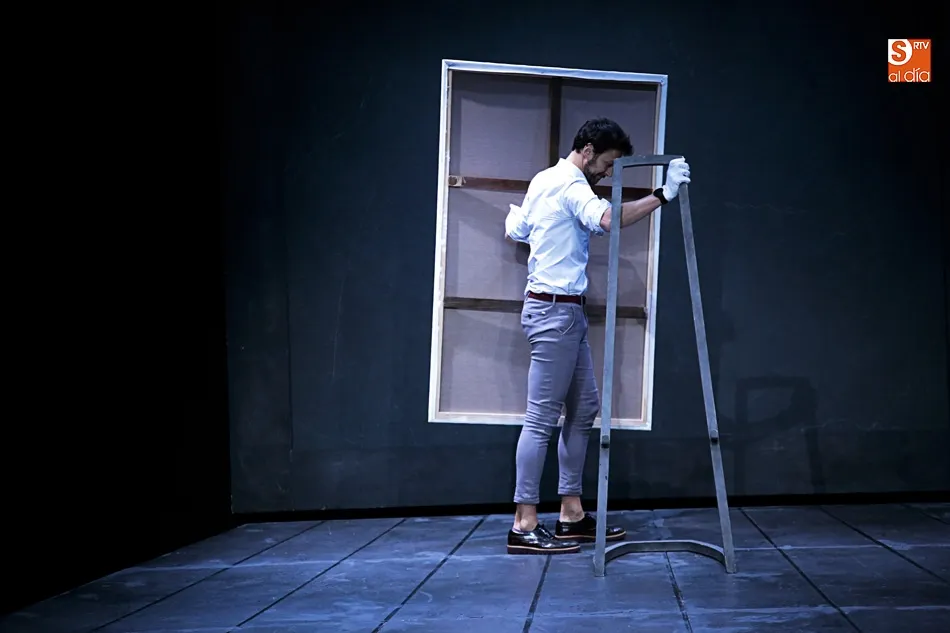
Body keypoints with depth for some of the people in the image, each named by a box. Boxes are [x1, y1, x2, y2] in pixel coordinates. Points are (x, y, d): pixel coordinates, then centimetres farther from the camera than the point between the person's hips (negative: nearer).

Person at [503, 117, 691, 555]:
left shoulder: (545, 179, 17)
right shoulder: (571, 184, -14)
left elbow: (514, 230, 27)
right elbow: (609, 218, -34)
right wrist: (662, 195, -32)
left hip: (564, 310, 11)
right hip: (556, 310, -11)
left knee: (584, 407, 12)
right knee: (543, 418, -9)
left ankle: (571, 514, 15)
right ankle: (525, 526, -7)